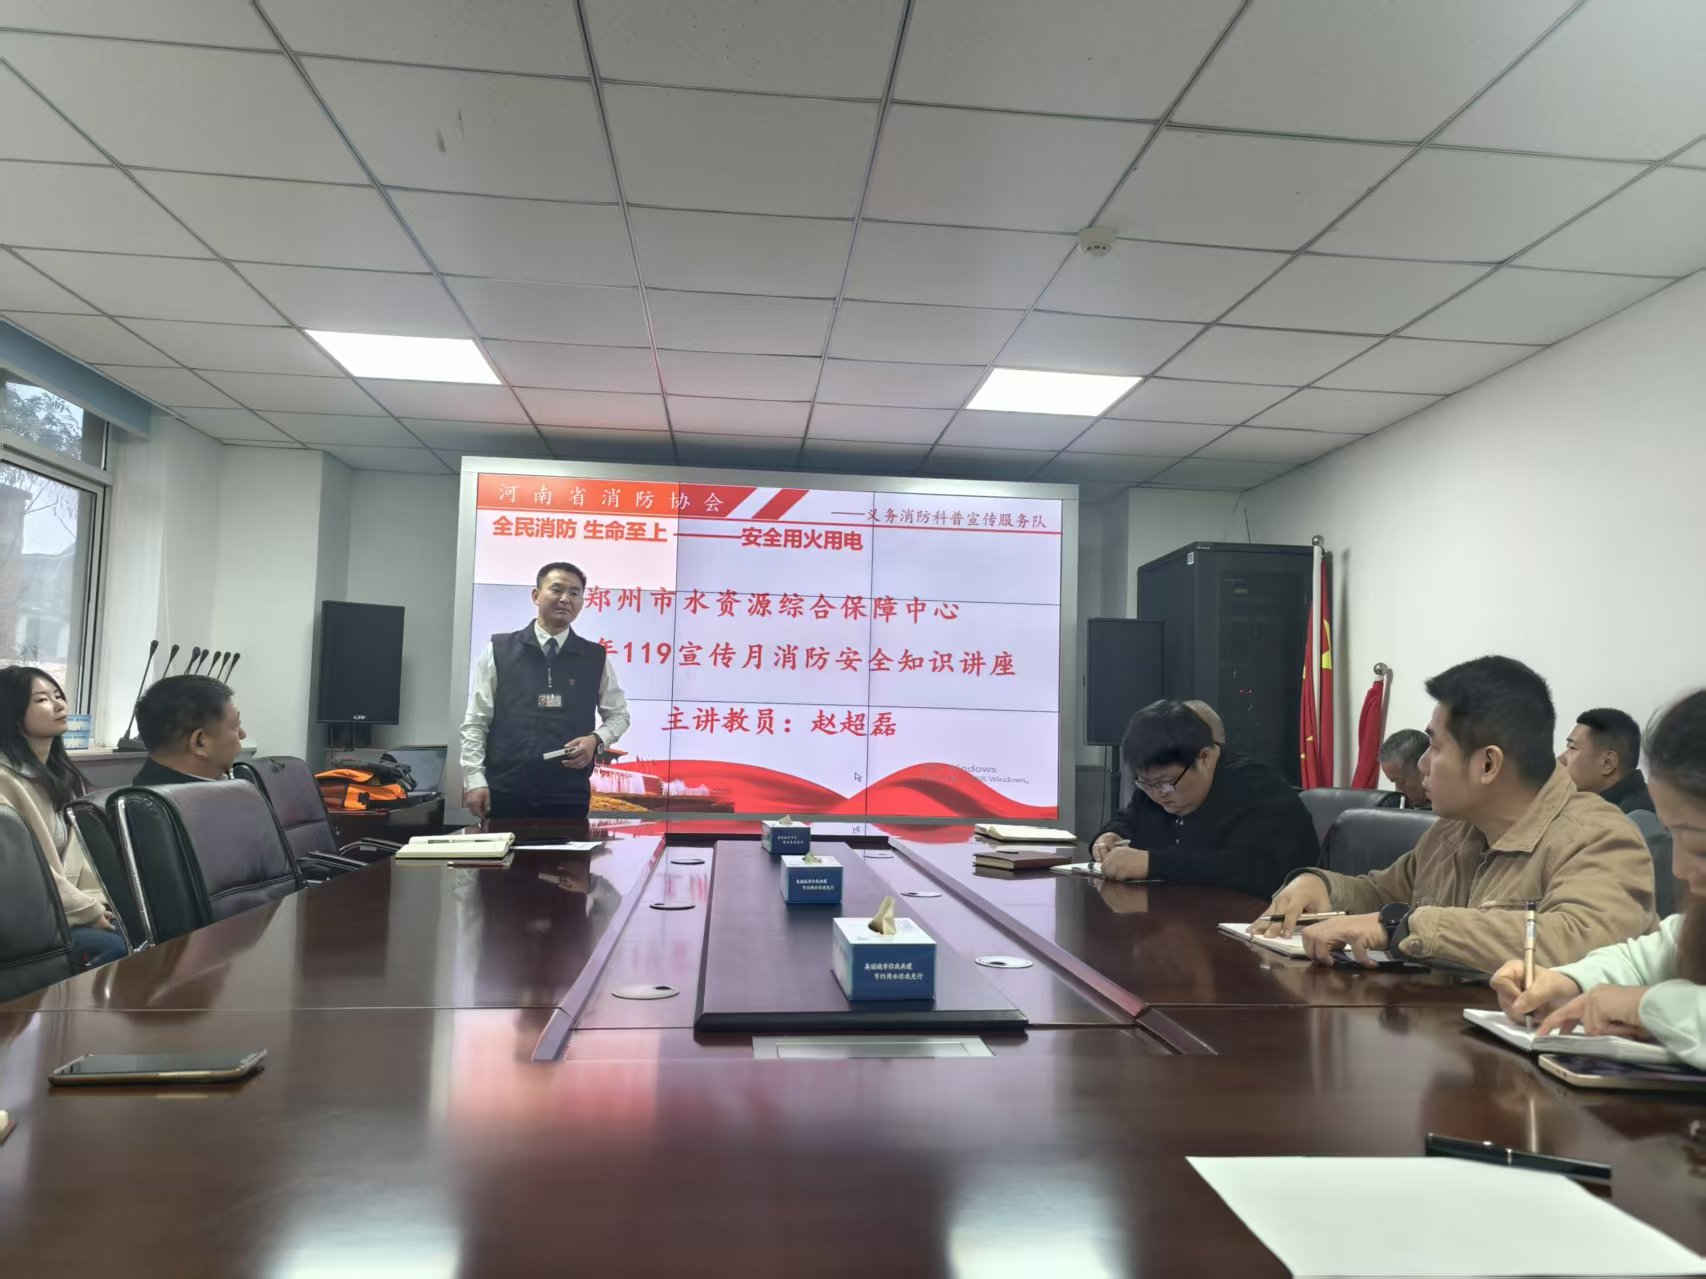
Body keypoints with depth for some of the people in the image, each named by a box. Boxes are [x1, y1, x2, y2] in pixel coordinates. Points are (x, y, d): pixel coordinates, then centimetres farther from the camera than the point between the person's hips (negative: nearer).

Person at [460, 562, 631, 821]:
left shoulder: (597, 658, 7)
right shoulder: (498, 651, 3)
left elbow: (619, 715, 17)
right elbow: (475, 722, 3)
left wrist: (597, 740, -4)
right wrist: (475, 780, -5)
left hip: (569, 797, 1)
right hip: (505, 793, -1)